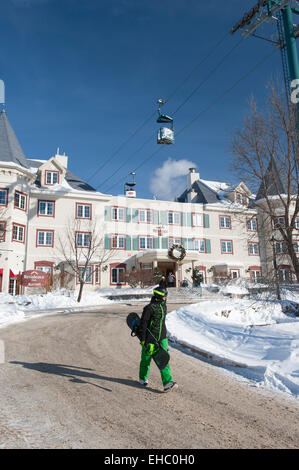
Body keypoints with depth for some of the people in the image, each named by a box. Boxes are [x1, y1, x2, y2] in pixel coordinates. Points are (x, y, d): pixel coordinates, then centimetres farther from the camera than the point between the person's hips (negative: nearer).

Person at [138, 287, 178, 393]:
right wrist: (142, 339, -16)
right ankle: (143, 379, 31)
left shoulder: (163, 306, 6)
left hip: (162, 338, 6)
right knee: (146, 358, 11)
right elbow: (143, 323, -15)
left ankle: (167, 382, -4)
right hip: (150, 338, -6)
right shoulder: (149, 308, -17)